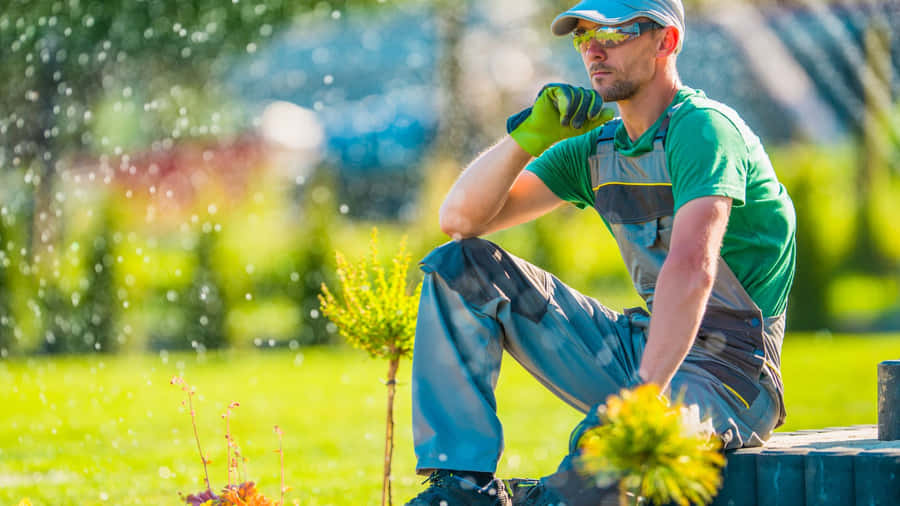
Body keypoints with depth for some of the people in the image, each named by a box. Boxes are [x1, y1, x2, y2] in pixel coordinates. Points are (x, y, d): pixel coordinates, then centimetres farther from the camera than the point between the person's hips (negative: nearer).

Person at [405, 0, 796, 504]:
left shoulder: (703, 129, -16)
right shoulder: (598, 149, 9)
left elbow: (691, 269, -31)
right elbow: (460, 219, 6)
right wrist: (528, 136, -9)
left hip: (729, 370, -8)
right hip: (641, 345, 8)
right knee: (459, 267, 2)